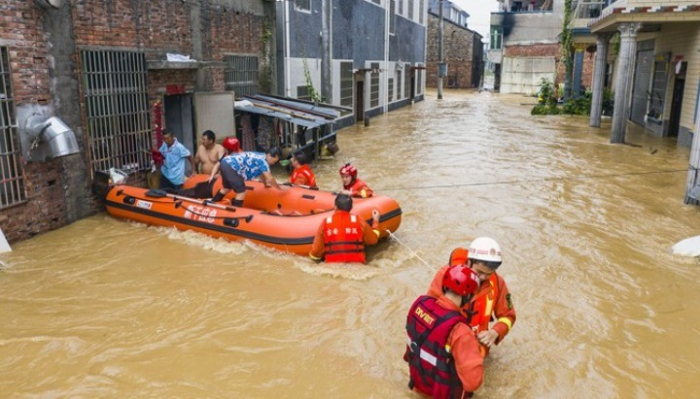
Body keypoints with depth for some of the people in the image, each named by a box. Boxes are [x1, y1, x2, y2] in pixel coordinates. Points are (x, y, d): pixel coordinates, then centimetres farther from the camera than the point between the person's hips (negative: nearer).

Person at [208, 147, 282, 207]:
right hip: (231, 166, -10)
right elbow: (270, 179, -8)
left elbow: (261, 173, 36)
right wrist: (279, 188, 5)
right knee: (241, 192, -4)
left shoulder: (260, 157, 20)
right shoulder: (263, 160, -7)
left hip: (225, 162, 10)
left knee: (227, 188, 30)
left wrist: (266, 184, 48)